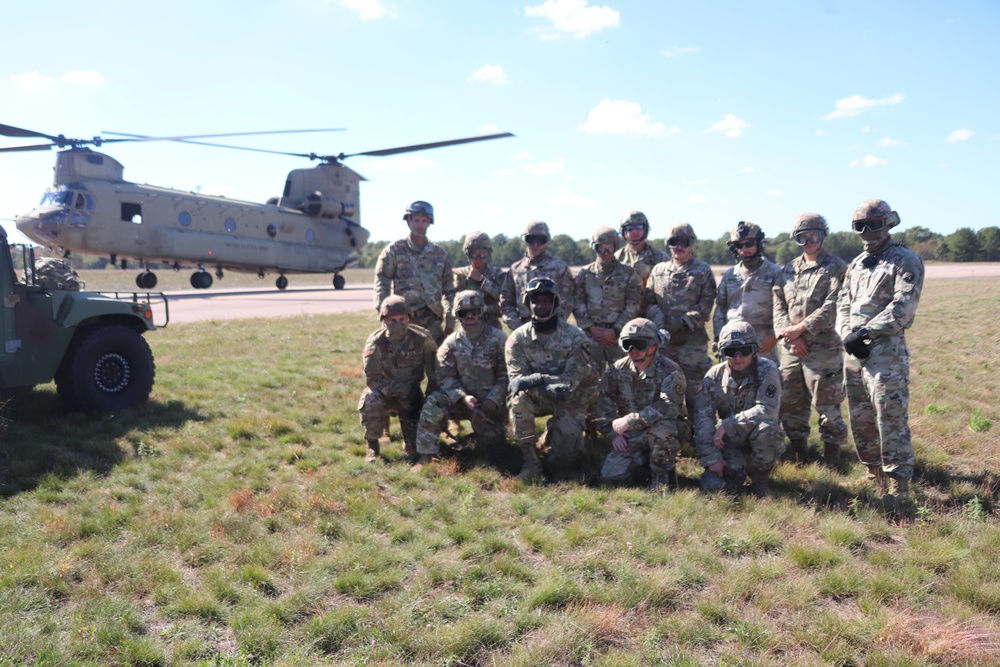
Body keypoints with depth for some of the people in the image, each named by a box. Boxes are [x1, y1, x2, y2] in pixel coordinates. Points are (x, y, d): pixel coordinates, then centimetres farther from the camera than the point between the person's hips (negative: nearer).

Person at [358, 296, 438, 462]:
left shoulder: (421, 338, -13)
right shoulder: (376, 342, -18)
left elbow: (434, 372, 0)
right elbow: (372, 378, -20)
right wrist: (402, 390, -27)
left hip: (411, 394, 1)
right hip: (384, 392, 0)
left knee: (417, 449, -14)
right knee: (370, 401, -36)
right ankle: (372, 445, -13)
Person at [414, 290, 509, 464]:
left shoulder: (498, 339, -5)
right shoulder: (451, 343, 1)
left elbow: (506, 375, -7)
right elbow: (446, 377, -4)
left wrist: (491, 401, -18)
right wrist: (463, 397, -21)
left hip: (491, 402, 0)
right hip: (462, 400, 1)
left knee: (490, 444, -3)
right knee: (433, 404, -27)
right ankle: (425, 457, -22)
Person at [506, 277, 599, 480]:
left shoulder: (575, 337, -14)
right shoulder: (518, 338, -9)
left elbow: (571, 381, -21)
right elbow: (517, 379, -17)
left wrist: (536, 378, -36)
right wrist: (547, 389, -36)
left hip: (569, 400, -1)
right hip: (537, 399, 1)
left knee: (562, 463, -13)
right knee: (518, 398, -34)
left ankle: (554, 433, 24)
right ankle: (531, 462, -23)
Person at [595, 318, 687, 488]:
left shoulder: (670, 371, -16)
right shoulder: (618, 369, -1)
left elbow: (669, 407, -30)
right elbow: (604, 405, 6)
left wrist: (630, 420, -32)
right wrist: (613, 433, -6)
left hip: (666, 434, -3)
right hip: (632, 437, 4)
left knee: (660, 426, -39)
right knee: (611, 474, -16)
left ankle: (662, 474, -10)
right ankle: (645, 465, 15)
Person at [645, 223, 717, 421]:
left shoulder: (703, 271, 5)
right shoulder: (658, 270, 14)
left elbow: (706, 304, -4)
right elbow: (649, 302, 8)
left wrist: (684, 325, -13)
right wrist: (662, 327, -6)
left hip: (693, 339, -3)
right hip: (663, 338, 3)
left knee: (694, 389, -2)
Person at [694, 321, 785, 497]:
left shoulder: (767, 370, -16)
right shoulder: (715, 375, -8)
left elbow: (767, 410, -27)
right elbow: (702, 418, -11)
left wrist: (727, 424, -27)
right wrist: (711, 459, -18)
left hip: (758, 436, -2)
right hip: (729, 439, 2)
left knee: (765, 428, -37)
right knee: (713, 484, -19)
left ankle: (760, 479, -8)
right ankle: (737, 469, 19)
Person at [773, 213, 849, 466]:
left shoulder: (836, 268, -2)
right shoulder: (788, 270, 15)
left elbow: (832, 307, -12)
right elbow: (778, 307, 8)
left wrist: (800, 328, -16)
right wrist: (789, 336, -7)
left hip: (823, 348, -5)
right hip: (790, 348, 6)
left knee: (827, 405, 0)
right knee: (790, 403, 11)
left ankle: (832, 453, 13)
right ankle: (798, 450, 25)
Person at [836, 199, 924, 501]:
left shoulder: (905, 261, -3)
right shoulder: (856, 264, 19)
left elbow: (902, 307, -14)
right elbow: (843, 305, 15)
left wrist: (864, 332, -17)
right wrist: (847, 336, -3)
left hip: (886, 352, -7)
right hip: (853, 353, 7)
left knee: (891, 420, -8)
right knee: (861, 421, 12)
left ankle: (899, 489, 0)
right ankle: (875, 479, 25)